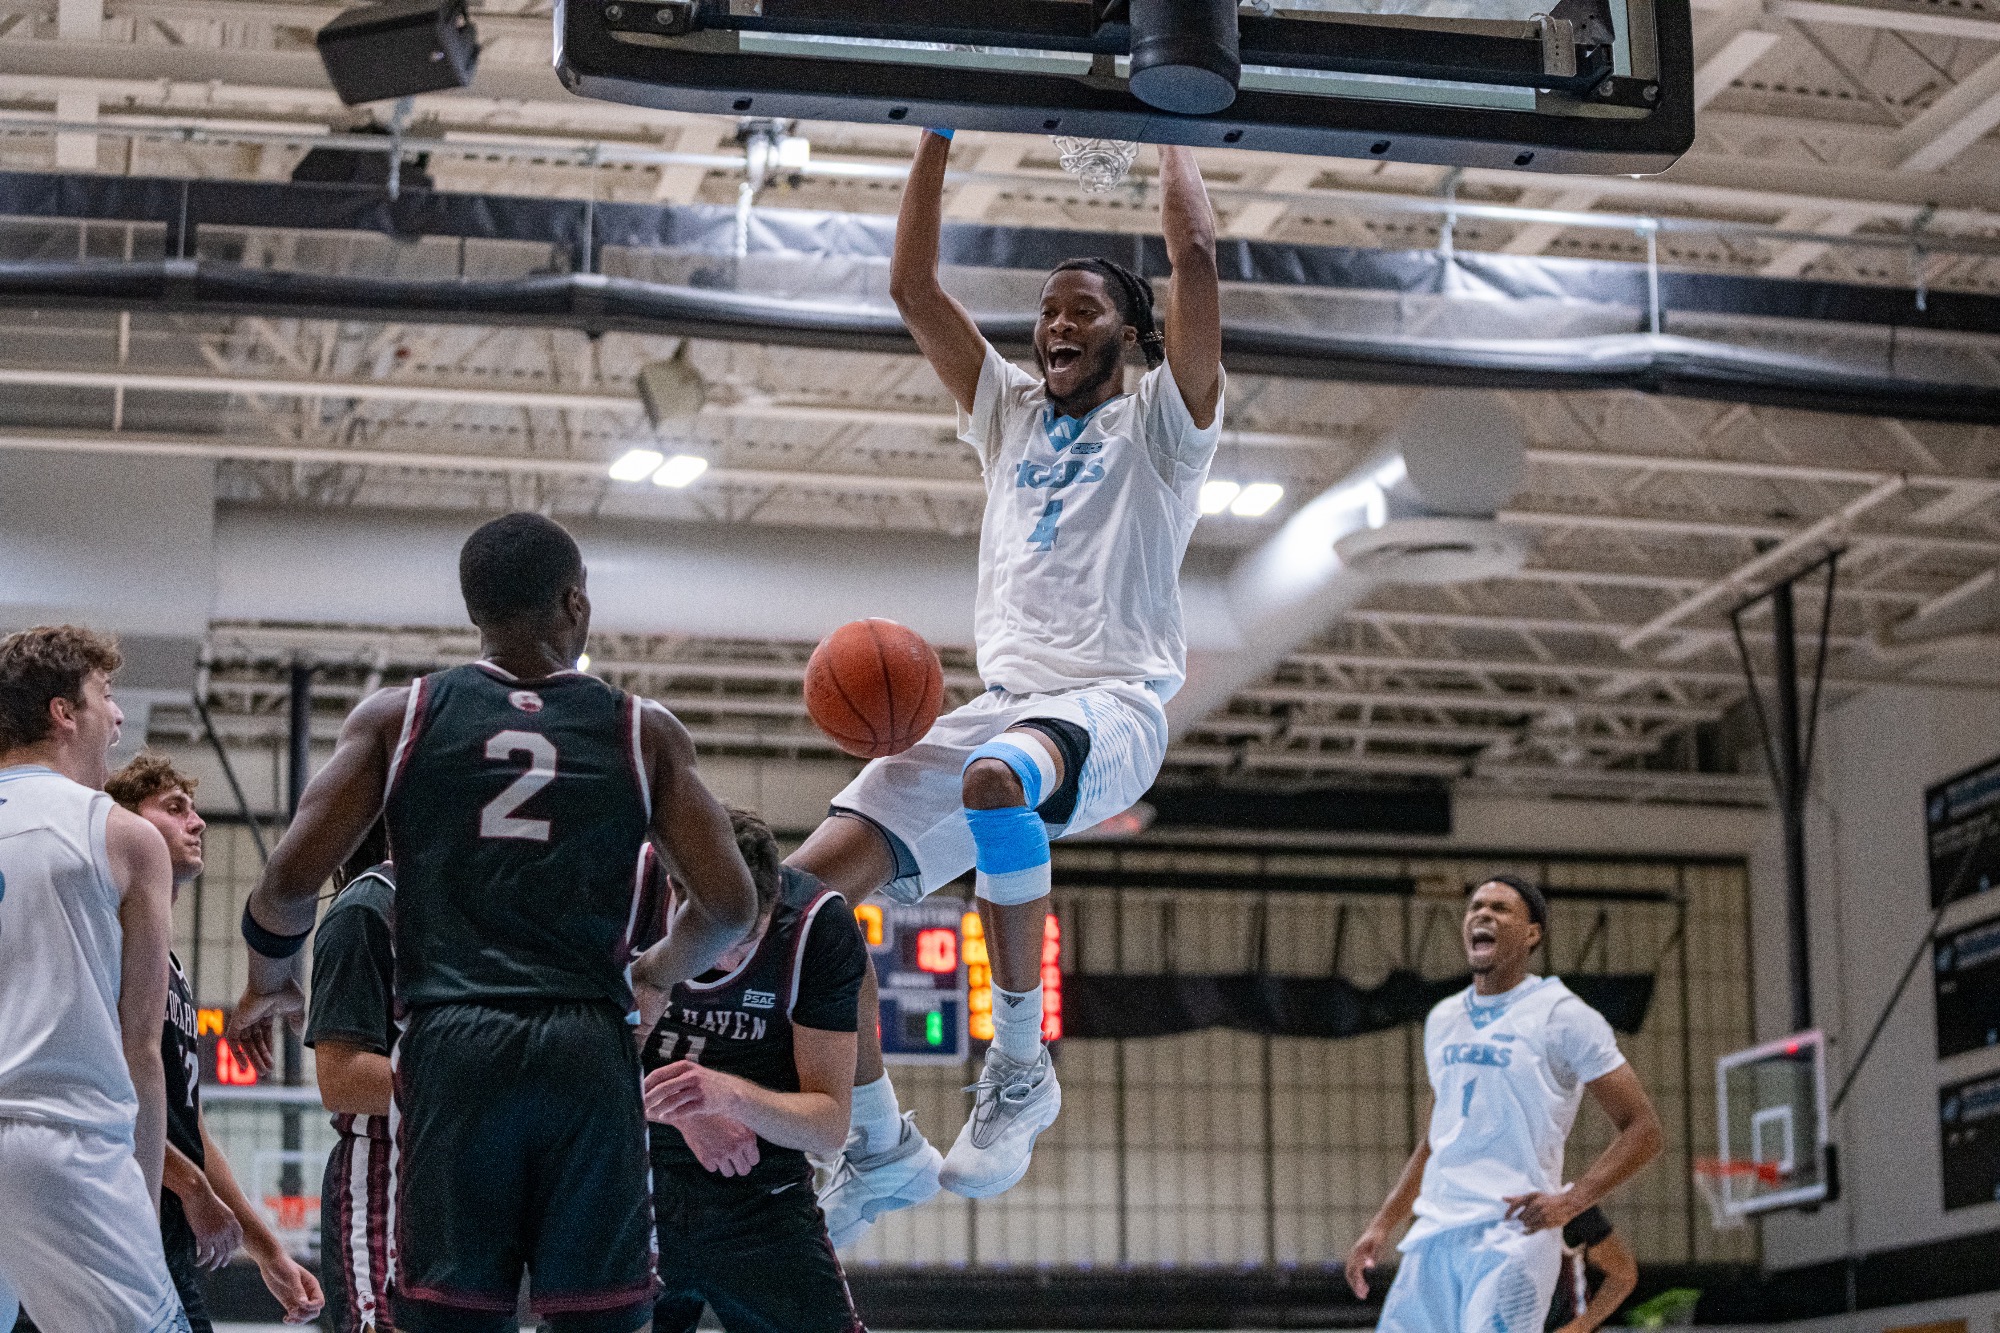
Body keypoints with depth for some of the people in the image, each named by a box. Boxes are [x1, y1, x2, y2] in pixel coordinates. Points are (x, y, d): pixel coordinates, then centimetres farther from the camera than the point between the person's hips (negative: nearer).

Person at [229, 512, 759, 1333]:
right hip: (588, 1048, 0)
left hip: (452, 1045, 0)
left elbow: (291, 878, 2)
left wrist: (268, 985, 22)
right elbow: (728, 905, 6)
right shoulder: (644, 732, 9)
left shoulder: (398, 717, 9)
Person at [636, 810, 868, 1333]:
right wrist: (676, 1107, -28)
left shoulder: (819, 924, -14)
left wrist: (731, 1096, -35)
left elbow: (830, 1127, -15)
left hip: (762, 1200, 0)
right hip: (630, 1188, 0)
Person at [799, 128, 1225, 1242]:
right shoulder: (1010, 409, 23)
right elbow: (913, 287, 19)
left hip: (1115, 704, -6)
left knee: (999, 777, -42)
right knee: (813, 885, -10)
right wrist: (939, 138, 16)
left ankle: (1022, 1067, -28)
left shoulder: (1164, 418, 8)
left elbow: (1197, 253, -5)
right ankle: (883, 1149, 2)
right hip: (1003, 702, 6)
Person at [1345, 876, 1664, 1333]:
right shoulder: (1442, 1019, 16)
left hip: (1513, 1232, -7)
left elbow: (1643, 1131, -6)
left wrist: (1570, 1201, -18)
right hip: (1434, 1233, 7)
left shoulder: (1562, 1016, -4)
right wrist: (1382, 1226, 18)